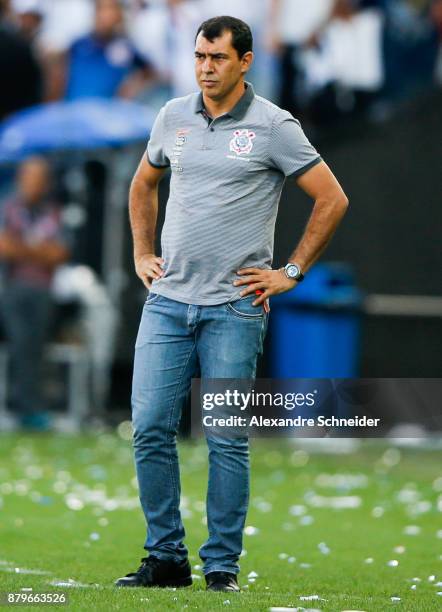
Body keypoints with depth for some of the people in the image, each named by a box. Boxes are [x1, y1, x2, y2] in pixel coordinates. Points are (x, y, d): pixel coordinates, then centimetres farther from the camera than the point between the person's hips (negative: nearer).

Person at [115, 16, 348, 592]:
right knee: (150, 428, -1)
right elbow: (144, 185, 28)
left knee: (227, 440, -3)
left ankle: (222, 566, 6)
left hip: (233, 307, -4)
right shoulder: (173, 117, 10)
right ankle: (166, 558, 9)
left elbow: (332, 200, -2)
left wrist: (291, 272, -2)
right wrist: (143, 253, 18)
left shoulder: (273, 126, -5)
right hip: (168, 300, 4)